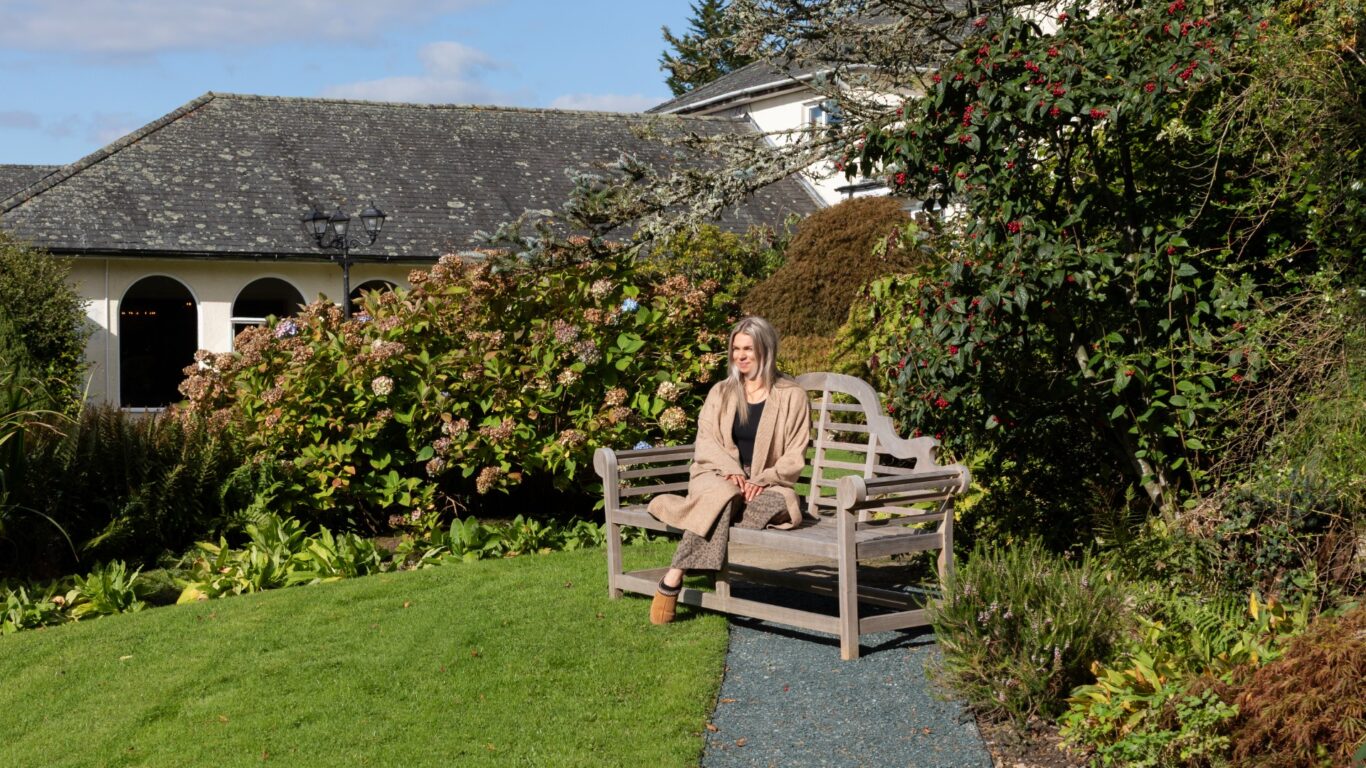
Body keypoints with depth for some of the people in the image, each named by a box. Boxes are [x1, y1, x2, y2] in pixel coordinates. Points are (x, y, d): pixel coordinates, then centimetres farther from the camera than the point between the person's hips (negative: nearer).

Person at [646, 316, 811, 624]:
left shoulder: (792, 396, 5)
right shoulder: (721, 393, 14)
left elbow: (794, 456, 0)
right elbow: (705, 441, 4)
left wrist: (762, 480, -17)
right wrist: (731, 471, -15)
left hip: (766, 485, -1)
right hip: (719, 476, 1)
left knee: (776, 503, -37)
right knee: (723, 495, -37)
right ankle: (674, 578, -41)